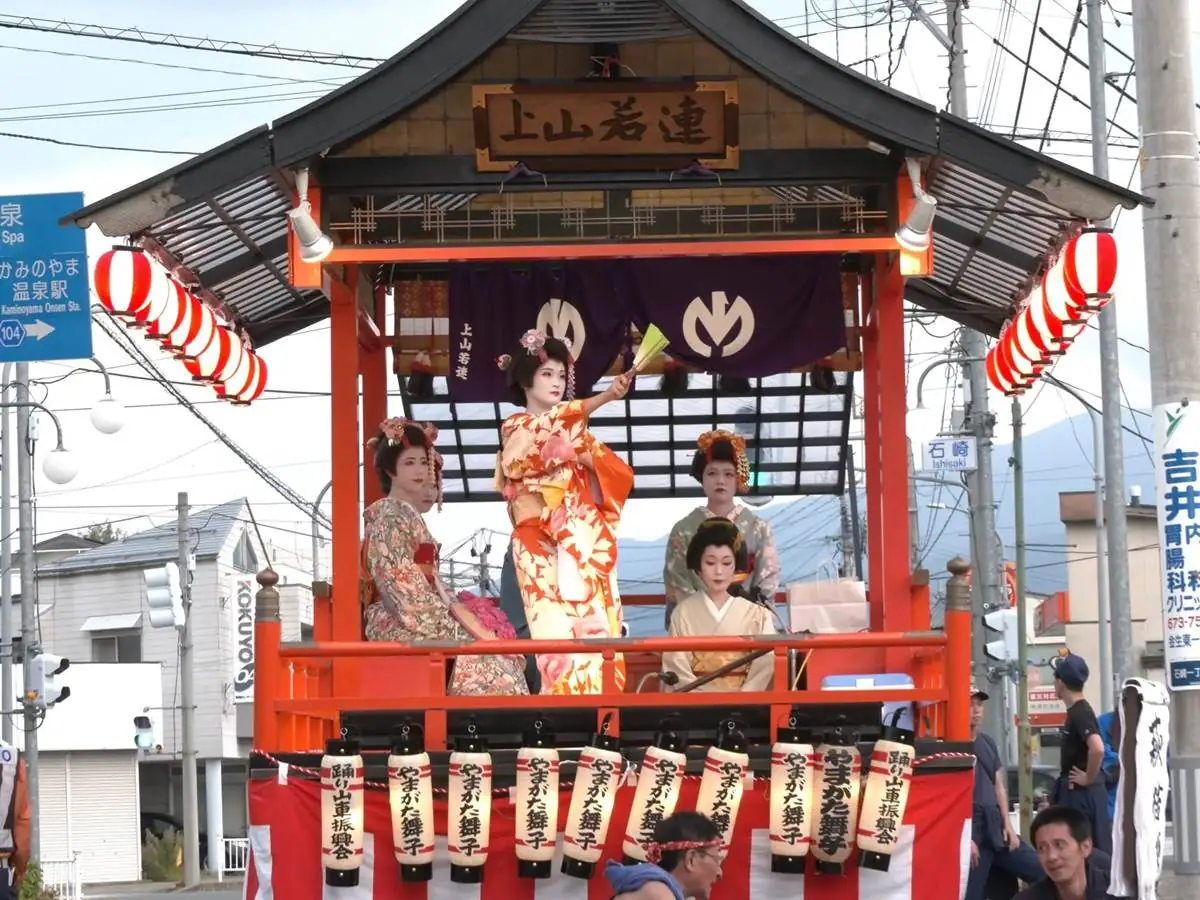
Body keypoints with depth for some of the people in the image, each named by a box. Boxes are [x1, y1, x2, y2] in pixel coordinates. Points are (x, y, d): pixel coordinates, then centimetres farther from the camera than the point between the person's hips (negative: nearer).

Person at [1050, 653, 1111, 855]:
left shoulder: (1080, 713, -18)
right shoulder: (1076, 711, 12)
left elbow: (1097, 748, -34)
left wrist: (1088, 779, -20)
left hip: (1083, 793, -10)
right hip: (1077, 792, 10)